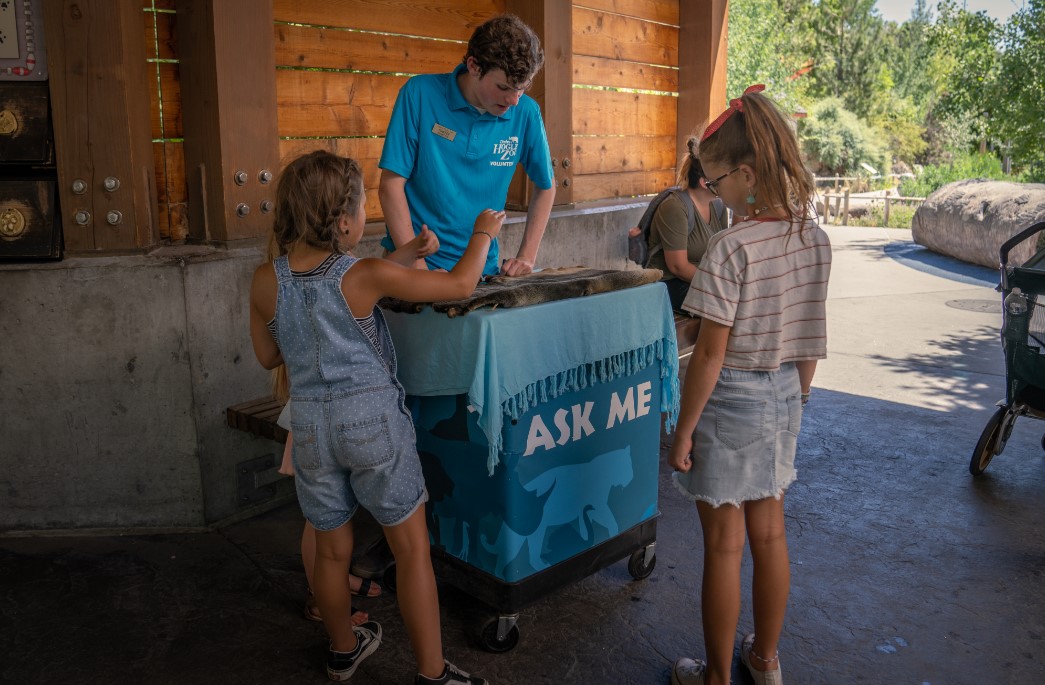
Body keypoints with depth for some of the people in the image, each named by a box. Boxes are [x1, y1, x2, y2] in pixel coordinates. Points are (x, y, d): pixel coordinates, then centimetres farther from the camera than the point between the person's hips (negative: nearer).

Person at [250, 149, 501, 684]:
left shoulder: (266, 281, -5)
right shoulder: (366, 277, -16)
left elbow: (268, 356, 9)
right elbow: (460, 284, -11)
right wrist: (483, 232, 5)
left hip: (310, 424, 5)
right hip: (373, 418, -4)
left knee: (331, 549, 20)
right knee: (412, 547, 8)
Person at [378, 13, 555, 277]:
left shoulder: (525, 112, -3)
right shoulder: (420, 94, -10)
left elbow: (546, 187, 12)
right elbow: (391, 186, -10)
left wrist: (527, 257, 3)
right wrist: (419, 267, -16)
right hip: (413, 262, -2)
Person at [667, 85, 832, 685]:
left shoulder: (732, 247, -22)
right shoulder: (815, 237, 0)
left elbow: (711, 353, -19)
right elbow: (811, 339, 7)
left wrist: (683, 430, -10)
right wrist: (795, 398, 19)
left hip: (731, 399, -7)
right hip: (785, 395, 7)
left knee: (724, 545, 7)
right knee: (769, 532, 20)